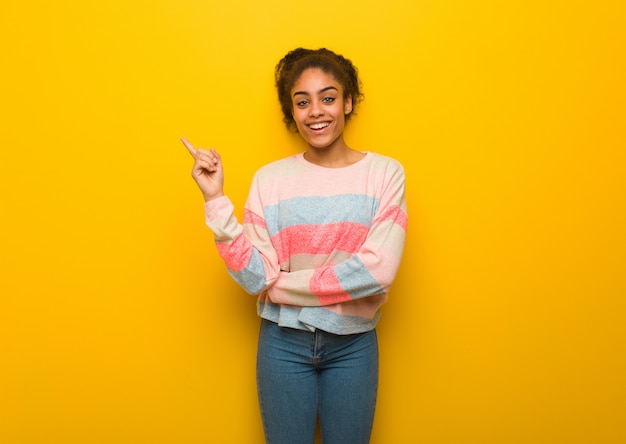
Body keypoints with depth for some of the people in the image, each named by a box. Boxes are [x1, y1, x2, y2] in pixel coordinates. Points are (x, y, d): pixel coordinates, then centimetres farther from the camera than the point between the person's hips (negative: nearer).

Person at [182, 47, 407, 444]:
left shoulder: (384, 173, -7)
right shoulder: (270, 179, -5)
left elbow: (378, 270, -18)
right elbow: (256, 278, -11)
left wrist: (283, 288, -13)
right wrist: (216, 199, -18)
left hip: (353, 343, 0)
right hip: (284, 341, 1)